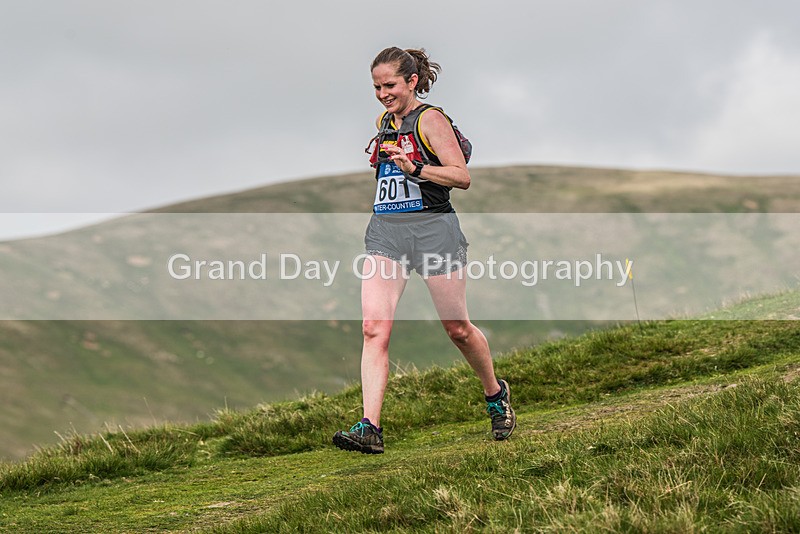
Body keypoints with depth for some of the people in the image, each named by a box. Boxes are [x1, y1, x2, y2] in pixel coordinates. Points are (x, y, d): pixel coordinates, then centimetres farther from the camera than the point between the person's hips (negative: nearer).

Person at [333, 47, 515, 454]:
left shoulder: (430, 119, -6)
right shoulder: (384, 123, 15)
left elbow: (462, 176, -14)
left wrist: (415, 168, -24)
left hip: (432, 227, -5)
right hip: (385, 230, 6)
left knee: (457, 328, 6)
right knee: (373, 326, -13)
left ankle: (496, 394, 34)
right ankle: (369, 428, -19)